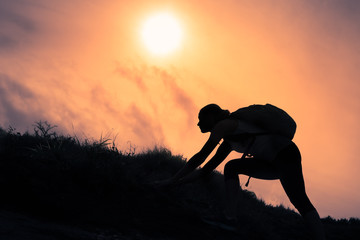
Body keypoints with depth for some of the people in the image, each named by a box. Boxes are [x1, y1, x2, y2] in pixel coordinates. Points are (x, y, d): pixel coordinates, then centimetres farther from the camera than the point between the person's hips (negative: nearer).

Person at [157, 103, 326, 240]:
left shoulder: (223, 125, -4)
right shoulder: (228, 139, 24)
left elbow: (201, 156, -10)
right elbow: (211, 165, 26)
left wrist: (173, 180, -7)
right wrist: (182, 180, 21)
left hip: (286, 153, -10)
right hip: (275, 162, 10)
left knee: (299, 200, -22)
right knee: (231, 167, 8)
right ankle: (231, 216, -6)